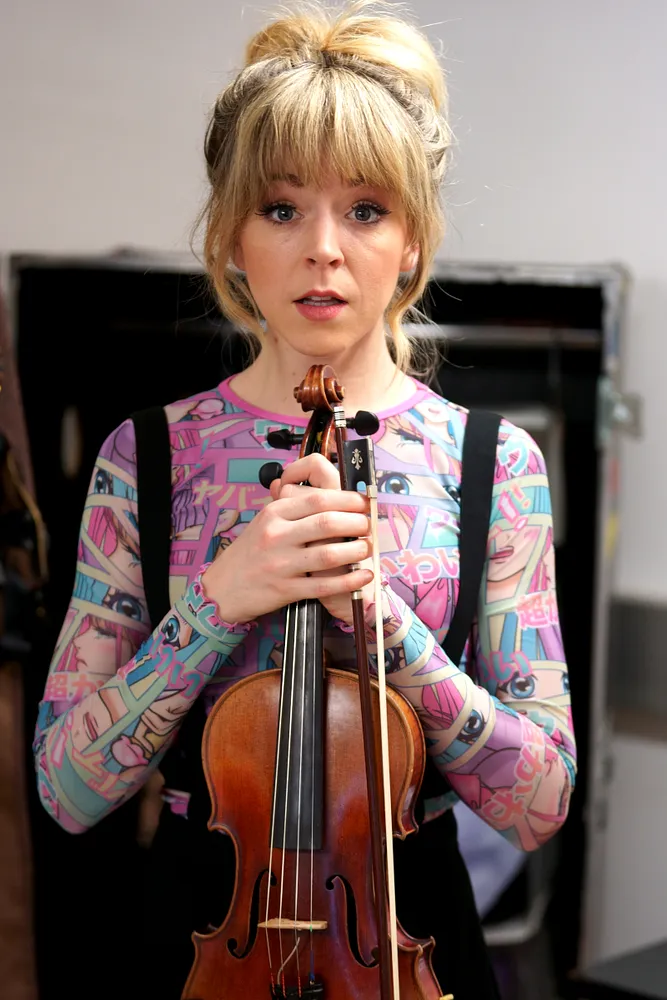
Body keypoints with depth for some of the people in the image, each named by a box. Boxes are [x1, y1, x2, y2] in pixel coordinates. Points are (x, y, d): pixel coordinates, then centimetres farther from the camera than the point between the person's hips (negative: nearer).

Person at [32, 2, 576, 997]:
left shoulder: (493, 462, -8)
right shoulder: (148, 455, -7)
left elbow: (539, 804, -11)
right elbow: (68, 787, -9)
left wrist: (379, 612, -24)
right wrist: (219, 599, -23)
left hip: (409, 920, 0)